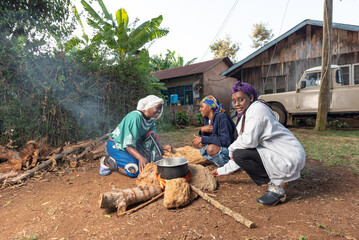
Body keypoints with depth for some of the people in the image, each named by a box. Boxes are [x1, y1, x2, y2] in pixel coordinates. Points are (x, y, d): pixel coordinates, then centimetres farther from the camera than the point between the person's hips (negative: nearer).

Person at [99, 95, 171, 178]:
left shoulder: (151, 119, -1)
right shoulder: (135, 117, -28)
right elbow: (128, 144, -32)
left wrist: (161, 147, -16)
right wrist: (140, 157, -45)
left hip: (134, 145, 7)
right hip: (116, 146, -7)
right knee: (135, 170, -26)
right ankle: (107, 161, -5)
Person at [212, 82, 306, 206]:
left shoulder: (257, 108, -15)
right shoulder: (244, 118, 12)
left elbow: (249, 140, -28)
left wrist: (231, 149, -7)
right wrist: (221, 170, 17)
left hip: (290, 158, -10)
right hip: (275, 154, 10)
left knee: (240, 154, -19)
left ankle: (276, 189, -5)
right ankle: (274, 180, 17)